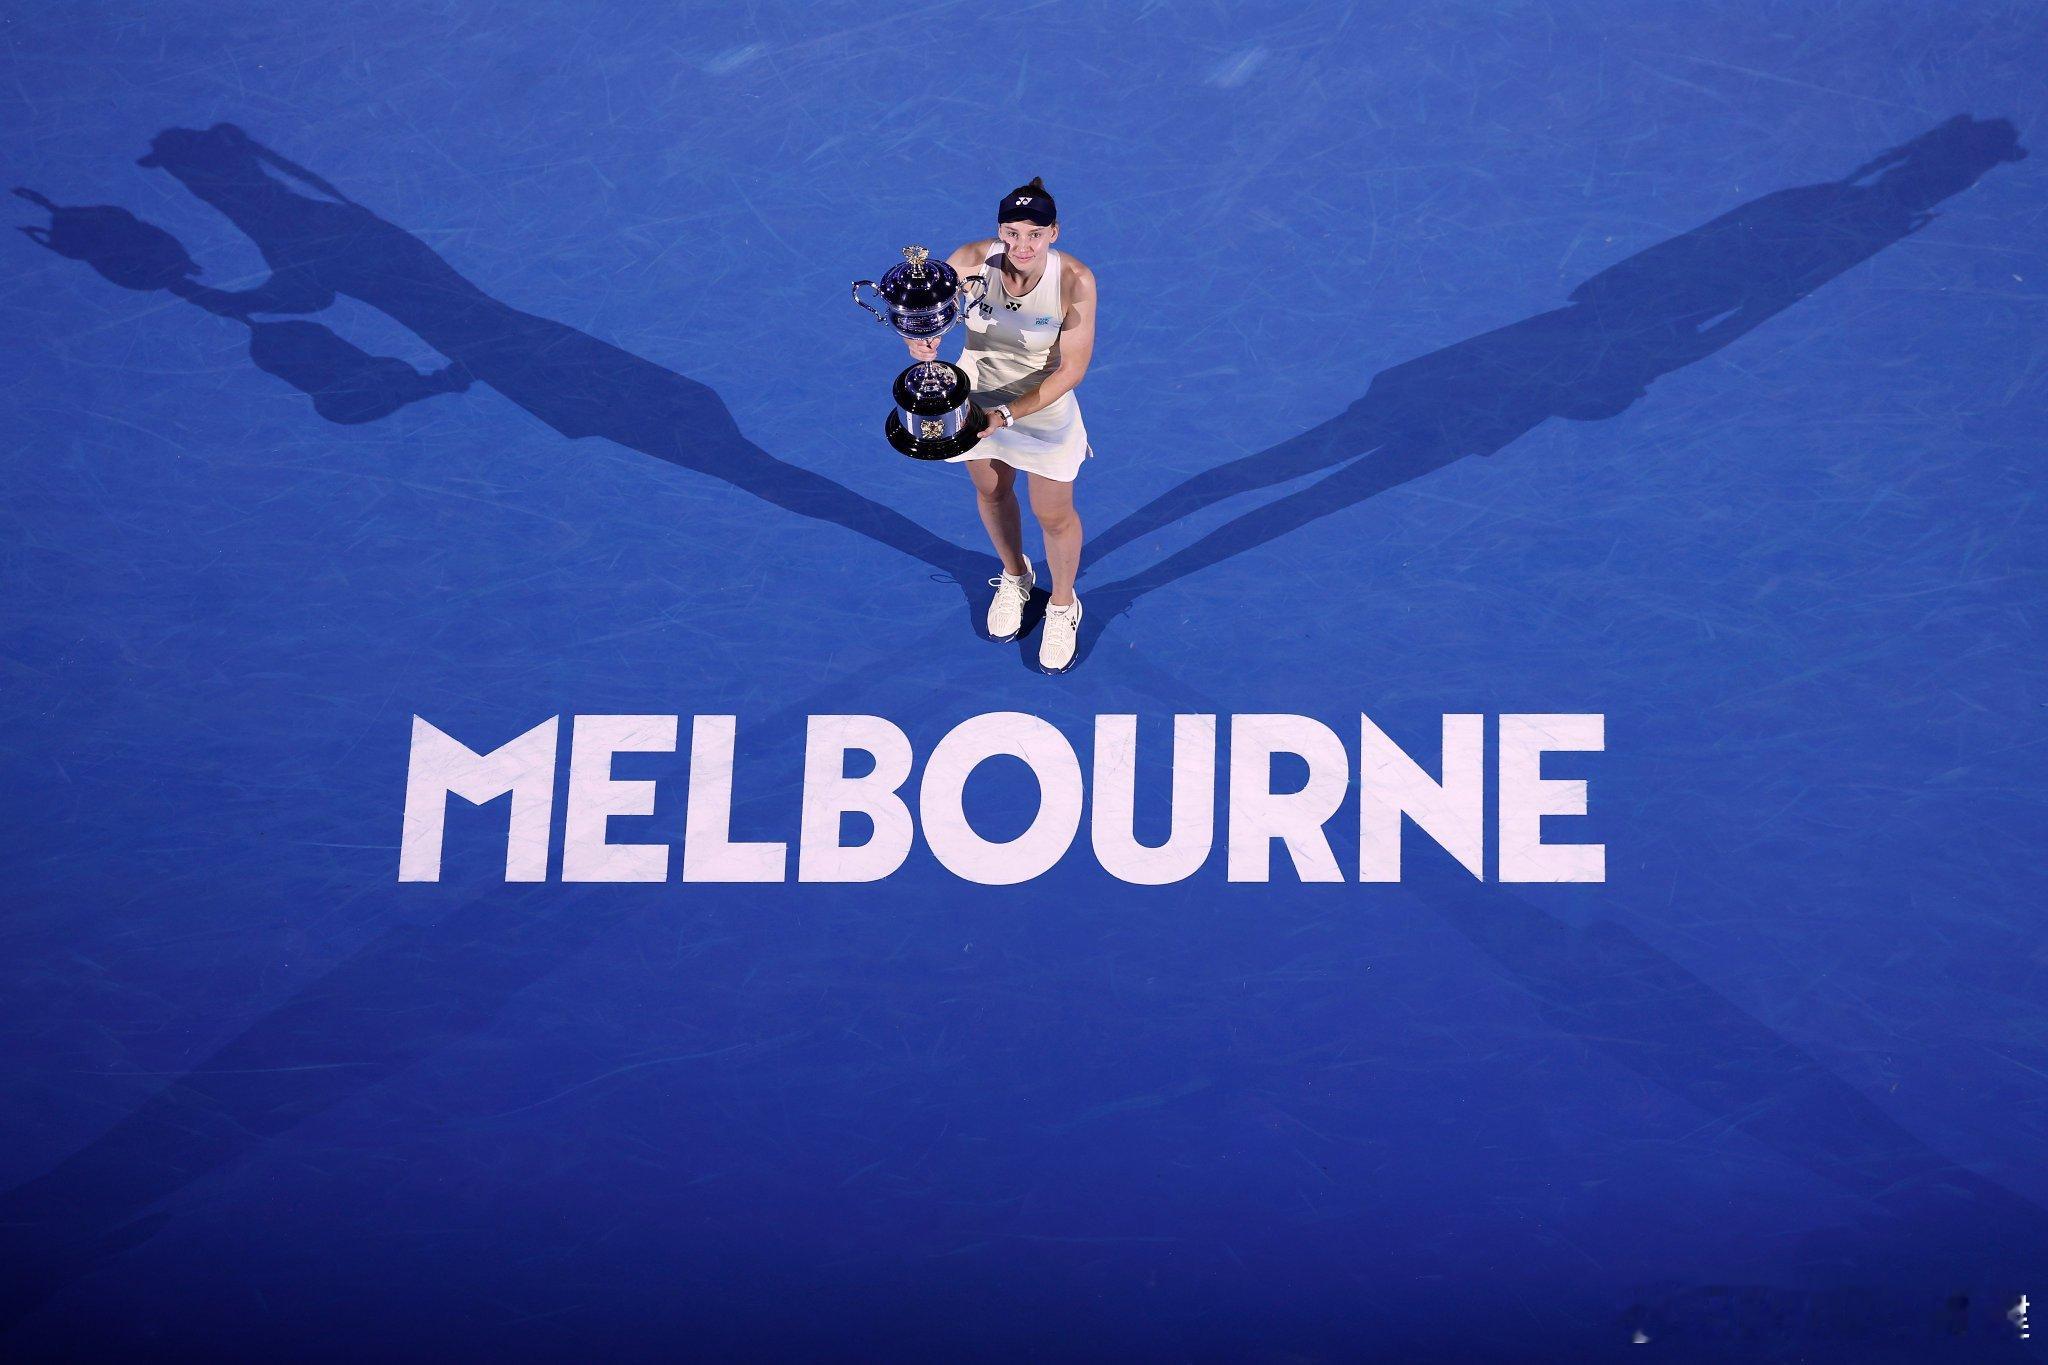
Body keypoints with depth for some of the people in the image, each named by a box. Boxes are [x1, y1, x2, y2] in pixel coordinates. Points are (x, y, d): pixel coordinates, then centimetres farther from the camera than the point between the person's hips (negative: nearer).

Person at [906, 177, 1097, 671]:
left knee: (1053, 515, 12)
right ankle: (1014, 577, 56)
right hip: (976, 397, 3)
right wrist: (922, 339, -37)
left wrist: (1007, 415, -32)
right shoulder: (972, 261, -26)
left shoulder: (1074, 280, -30)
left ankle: (1063, 606, 42)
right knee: (991, 492, 25)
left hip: (1046, 406, -2)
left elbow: (1072, 368, -25)